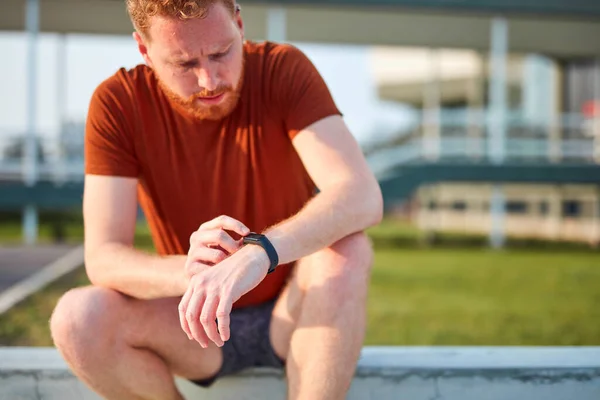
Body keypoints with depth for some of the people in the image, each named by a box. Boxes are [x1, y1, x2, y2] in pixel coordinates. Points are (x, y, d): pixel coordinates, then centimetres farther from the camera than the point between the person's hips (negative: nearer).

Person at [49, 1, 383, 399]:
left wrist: (257, 254, -48)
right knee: (77, 317, -27)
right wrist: (185, 272, -41)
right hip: (192, 319, 2)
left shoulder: (284, 70, -15)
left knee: (347, 251, -33)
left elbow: (363, 196, -30)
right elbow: (102, 259, -18)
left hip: (291, 310, -1)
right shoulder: (117, 103, -13)